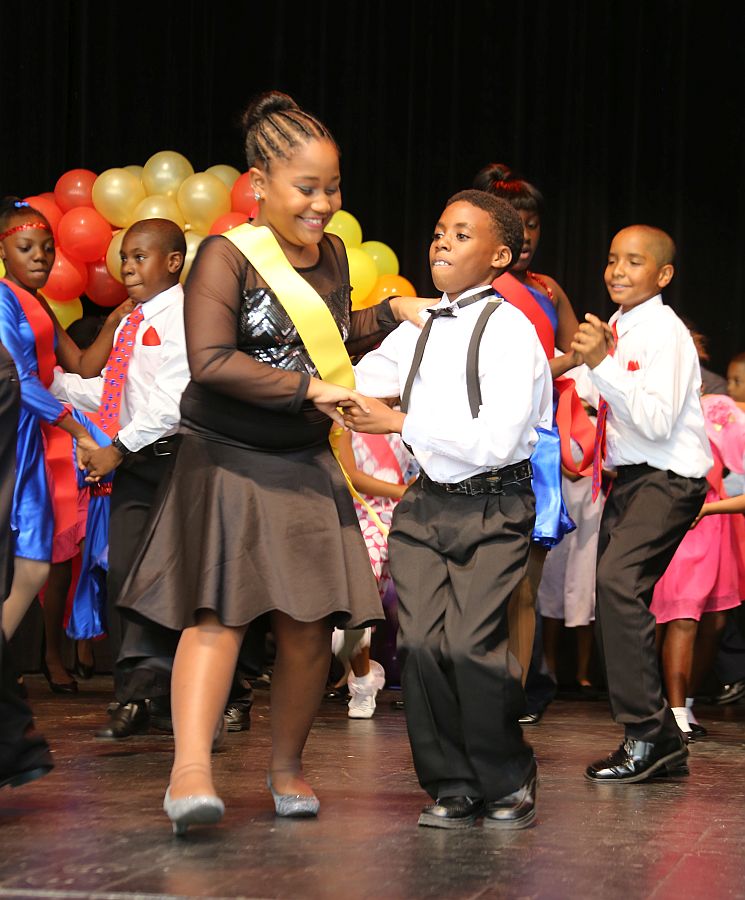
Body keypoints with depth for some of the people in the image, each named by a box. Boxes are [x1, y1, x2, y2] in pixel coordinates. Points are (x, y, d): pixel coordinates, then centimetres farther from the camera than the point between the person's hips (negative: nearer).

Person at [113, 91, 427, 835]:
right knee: (218, 614, -17)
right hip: (227, 464, -6)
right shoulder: (226, 257, -10)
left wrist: (392, 313, 13)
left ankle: (286, 767, 18)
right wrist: (309, 390, -21)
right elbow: (211, 361, -20)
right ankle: (190, 773, -23)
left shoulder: (332, 255, 10)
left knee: (308, 627, 2)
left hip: (304, 467, 6)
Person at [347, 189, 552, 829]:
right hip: (428, 505, 5)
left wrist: (399, 423, -18)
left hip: (493, 511, -5)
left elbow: (495, 440, -19)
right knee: (419, 641, -7)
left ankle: (508, 784, 5)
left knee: (470, 644, -16)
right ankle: (451, 787, 8)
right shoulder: (421, 328, 11)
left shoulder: (510, 331, -10)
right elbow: (355, 381, 17)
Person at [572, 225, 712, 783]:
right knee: (616, 597, 10)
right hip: (629, 479, 10)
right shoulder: (619, 331, 12)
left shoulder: (664, 334, -13)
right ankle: (662, 741, 21)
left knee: (618, 580, -28)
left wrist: (602, 364, -26)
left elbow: (657, 422, -24)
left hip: (667, 480, -10)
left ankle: (647, 736, -23)